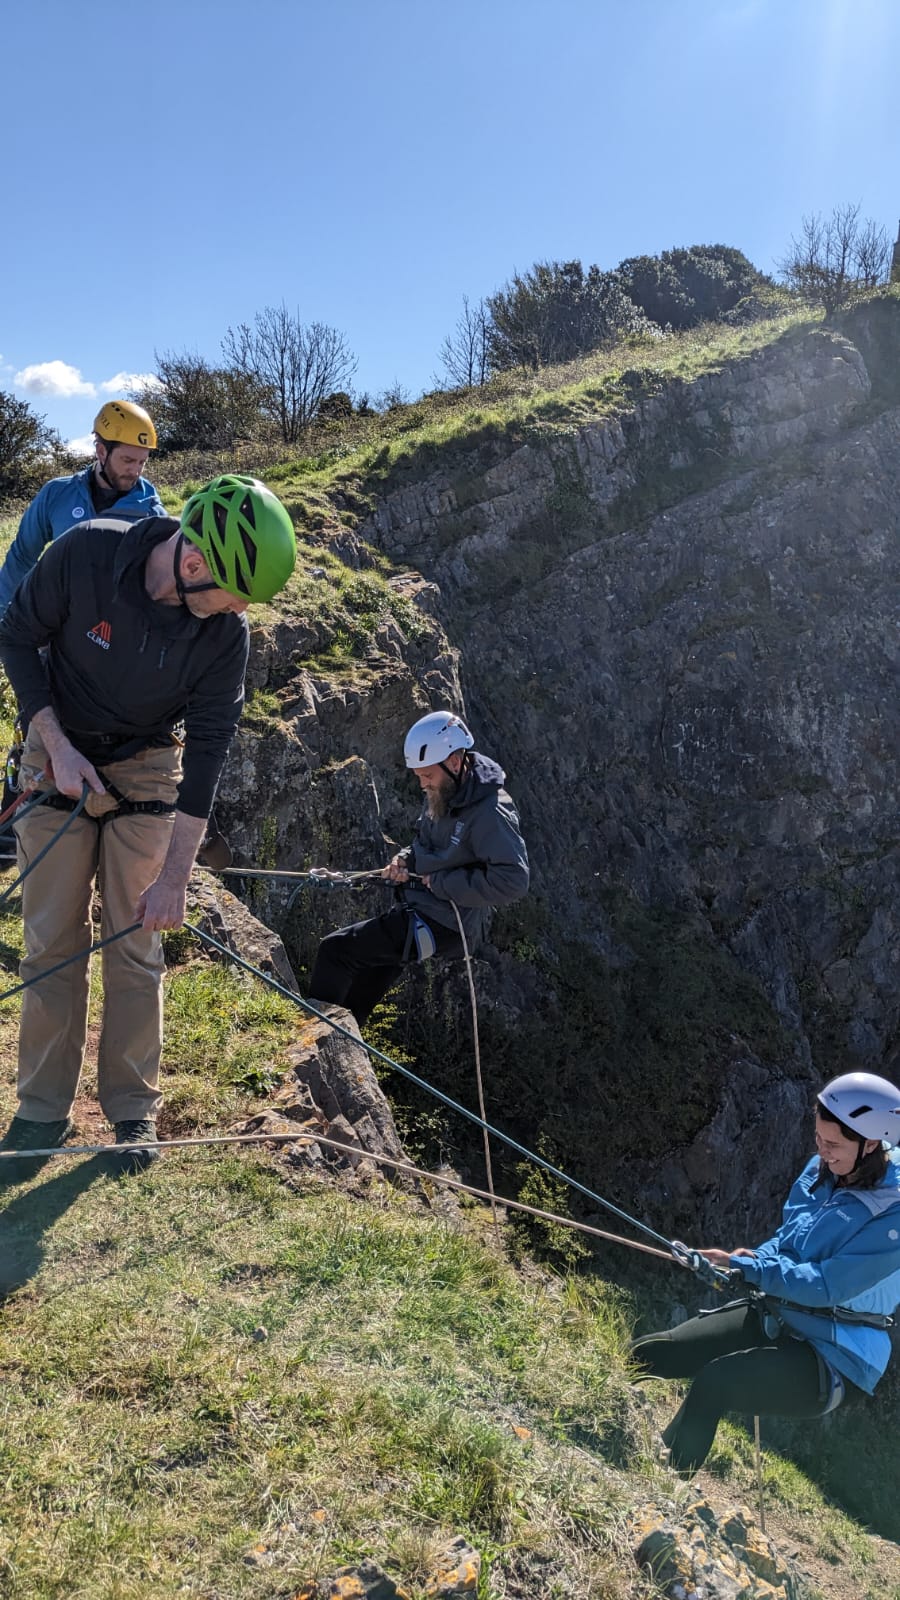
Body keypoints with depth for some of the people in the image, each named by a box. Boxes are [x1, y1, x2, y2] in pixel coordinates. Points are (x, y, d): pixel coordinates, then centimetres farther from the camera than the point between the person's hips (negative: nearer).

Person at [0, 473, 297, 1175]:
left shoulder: (226, 632, -20)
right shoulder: (84, 553, -24)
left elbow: (208, 749, -17)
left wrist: (175, 877, -18)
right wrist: (57, 744, -17)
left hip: (146, 769, 0)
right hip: (60, 760, 0)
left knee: (137, 945, 2)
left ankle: (133, 1108, 16)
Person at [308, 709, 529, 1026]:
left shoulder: (490, 813, -24)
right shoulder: (441, 792, 4)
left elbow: (513, 880, -30)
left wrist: (442, 882, -23)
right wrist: (406, 859, 0)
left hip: (440, 925, -9)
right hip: (417, 908, 9)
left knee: (334, 951, -11)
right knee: (357, 1000, 20)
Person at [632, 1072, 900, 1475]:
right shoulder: (821, 1172, -1)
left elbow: (826, 1286, -26)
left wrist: (742, 1267, -23)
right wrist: (754, 1259, -11)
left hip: (832, 1355, -7)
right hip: (772, 1315, 8)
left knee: (716, 1381, -32)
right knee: (645, 1356, -1)